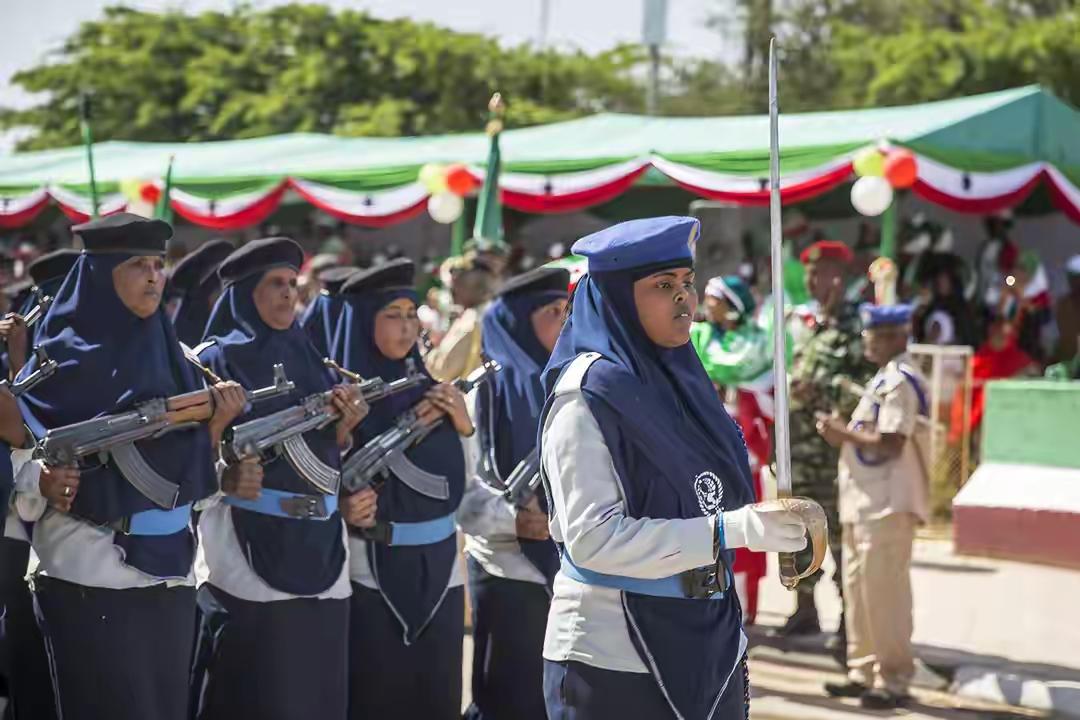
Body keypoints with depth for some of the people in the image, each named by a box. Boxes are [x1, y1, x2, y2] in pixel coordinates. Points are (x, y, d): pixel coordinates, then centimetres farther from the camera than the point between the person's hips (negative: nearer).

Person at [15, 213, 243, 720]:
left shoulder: (170, 354, 10)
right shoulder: (65, 358, -8)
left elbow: (185, 468, 12)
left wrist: (215, 424, -5)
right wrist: (45, 481, -30)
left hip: (169, 575, 6)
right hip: (92, 581, -6)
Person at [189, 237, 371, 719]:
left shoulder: (307, 360, 16)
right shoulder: (216, 362, -1)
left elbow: (329, 456, 15)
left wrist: (344, 426, -5)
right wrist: (224, 478, -28)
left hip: (320, 555, 6)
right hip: (250, 558, -6)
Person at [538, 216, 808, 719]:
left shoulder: (680, 379, 10)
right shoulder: (587, 394, -12)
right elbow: (592, 537, -20)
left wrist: (731, 653, 17)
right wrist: (731, 530, -25)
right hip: (615, 664, -7)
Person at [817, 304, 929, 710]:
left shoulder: (899, 380, -15)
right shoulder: (886, 378, 18)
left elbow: (891, 444, -22)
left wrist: (844, 433, -11)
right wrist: (844, 431, 6)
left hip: (887, 506, -11)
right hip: (865, 504, 11)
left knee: (883, 592, -7)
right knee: (858, 588, 16)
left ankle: (893, 680, -3)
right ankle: (864, 672, 25)